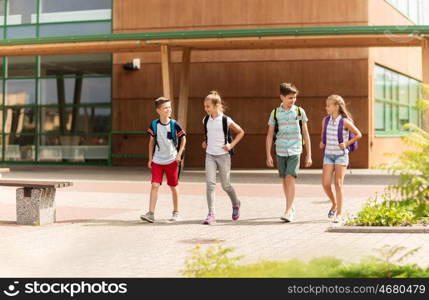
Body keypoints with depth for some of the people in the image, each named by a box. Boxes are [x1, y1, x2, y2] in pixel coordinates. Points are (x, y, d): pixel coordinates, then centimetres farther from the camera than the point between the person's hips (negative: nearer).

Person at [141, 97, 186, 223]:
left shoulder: (174, 125, -9)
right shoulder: (154, 125, -3)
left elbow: (183, 139, 3)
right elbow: (152, 141, 8)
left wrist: (179, 154, -4)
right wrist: (150, 158, 8)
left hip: (172, 160, -1)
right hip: (157, 161, 1)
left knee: (173, 186, 8)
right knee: (154, 185, -8)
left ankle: (176, 212, 22)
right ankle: (151, 213, -9)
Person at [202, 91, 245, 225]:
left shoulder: (226, 120, -10)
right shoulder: (206, 120, 4)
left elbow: (241, 132, 1)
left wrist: (232, 145, -8)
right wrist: (205, 142, 9)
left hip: (223, 155, -3)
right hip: (210, 155, 3)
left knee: (226, 185, 7)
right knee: (210, 183, -11)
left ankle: (236, 204, 38)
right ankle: (211, 214, -12)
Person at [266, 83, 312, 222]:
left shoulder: (300, 111, 2)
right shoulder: (275, 113, 3)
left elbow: (306, 134, 6)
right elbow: (269, 135, 6)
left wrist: (309, 155, 5)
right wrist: (268, 155, 1)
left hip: (295, 151, -2)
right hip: (280, 151, 2)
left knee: (290, 178, -14)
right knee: (284, 180, 10)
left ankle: (288, 211, -14)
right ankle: (291, 207, 28)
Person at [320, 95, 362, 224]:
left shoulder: (345, 122, -8)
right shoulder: (325, 120, 5)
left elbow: (358, 134, 0)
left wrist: (346, 144, -8)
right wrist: (322, 143, 5)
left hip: (341, 155, -4)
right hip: (328, 155, 4)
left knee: (338, 184, -6)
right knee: (325, 184, -5)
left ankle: (340, 214, -2)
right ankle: (334, 204, 23)